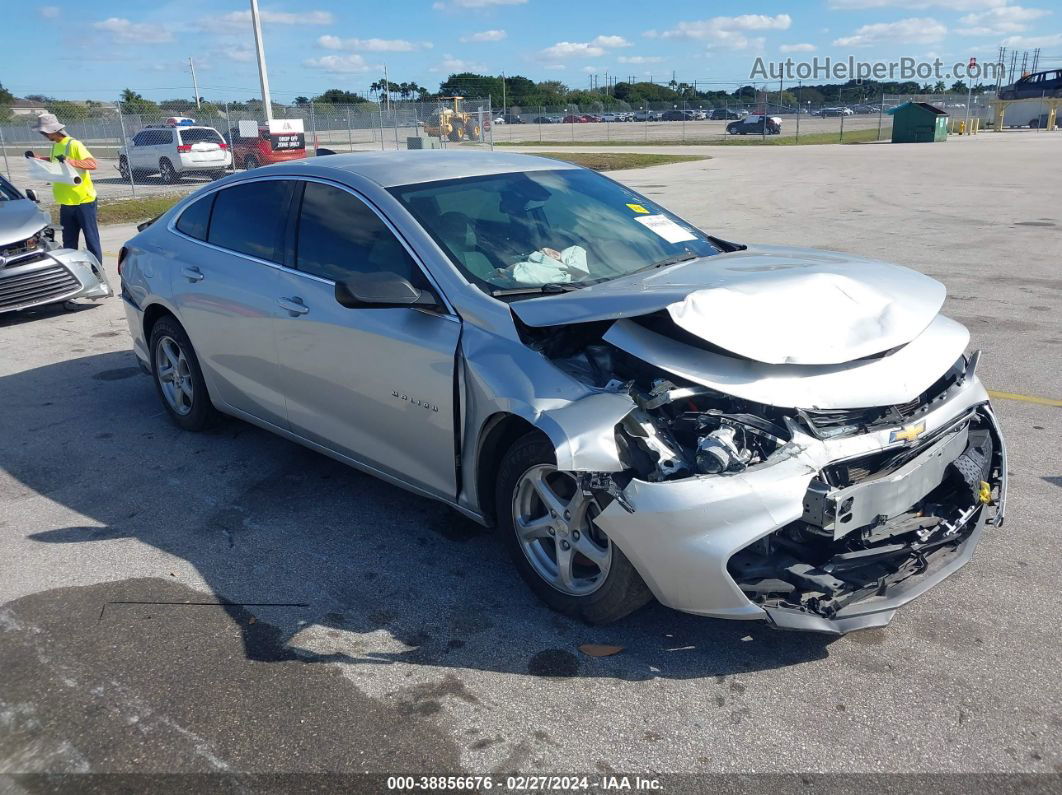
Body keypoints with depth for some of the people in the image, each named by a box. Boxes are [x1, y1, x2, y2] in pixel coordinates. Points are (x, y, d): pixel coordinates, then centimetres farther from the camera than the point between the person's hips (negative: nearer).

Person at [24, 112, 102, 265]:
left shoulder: (74, 144, -13)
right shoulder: (55, 146, 12)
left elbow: (93, 164, -23)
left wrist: (70, 161, -34)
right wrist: (36, 158, 17)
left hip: (83, 201, -8)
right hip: (66, 202, 8)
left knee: (91, 238, -1)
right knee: (68, 241, 12)